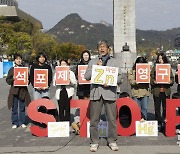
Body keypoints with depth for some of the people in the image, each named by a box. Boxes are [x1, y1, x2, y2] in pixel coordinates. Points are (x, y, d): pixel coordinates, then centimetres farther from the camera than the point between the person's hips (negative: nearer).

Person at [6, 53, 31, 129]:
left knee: (22, 108, 7)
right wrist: (13, 79, -16)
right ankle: (15, 123, 13)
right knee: (14, 108, 4)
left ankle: (22, 122, 17)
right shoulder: (12, 69, 3)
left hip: (23, 90, 1)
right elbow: (8, 80, 2)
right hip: (14, 91, -1)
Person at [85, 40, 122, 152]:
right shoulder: (93, 62, 16)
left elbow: (119, 78, 6)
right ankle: (94, 142, 10)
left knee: (112, 119, 0)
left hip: (109, 92, -1)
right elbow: (87, 76, 5)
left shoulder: (114, 62, 13)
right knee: (94, 119, 0)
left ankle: (112, 141, 13)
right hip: (96, 93, 1)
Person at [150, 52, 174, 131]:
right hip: (157, 90, -1)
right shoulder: (154, 67, 5)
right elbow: (151, 78, 3)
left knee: (166, 107, 4)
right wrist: (153, 81, -17)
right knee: (157, 108, 2)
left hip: (166, 90, 1)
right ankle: (158, 124, 11)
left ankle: (165, 123, 18)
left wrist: (170, 81, -10)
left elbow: (172, 78, 11)